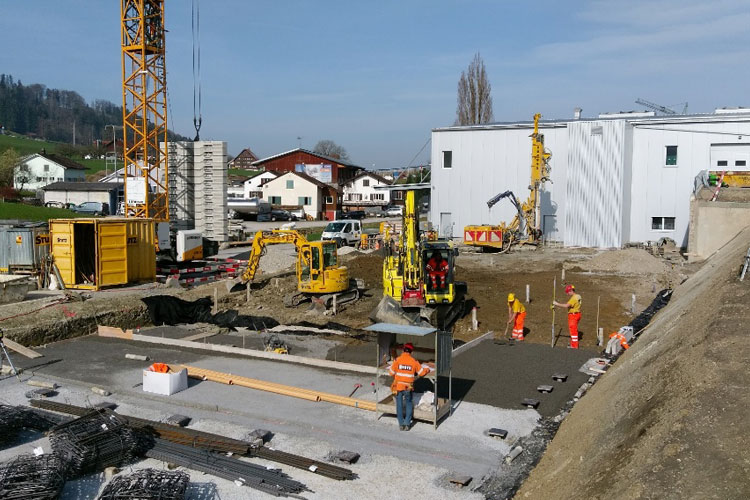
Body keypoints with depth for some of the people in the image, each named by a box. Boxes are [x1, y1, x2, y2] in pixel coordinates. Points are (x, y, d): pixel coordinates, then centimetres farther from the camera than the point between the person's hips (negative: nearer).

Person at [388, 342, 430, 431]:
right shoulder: (414, 361, -5)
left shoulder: (397, 360, -8)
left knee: (399, 405, 11)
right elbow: (421, 373, 4)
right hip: (408, 387, 1)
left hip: (398, 386, -1)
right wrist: (427, 370, 25)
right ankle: (407, 423, 14)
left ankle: (401, 424, 14)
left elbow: (391, 373, -3)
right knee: (408, 404, 18)